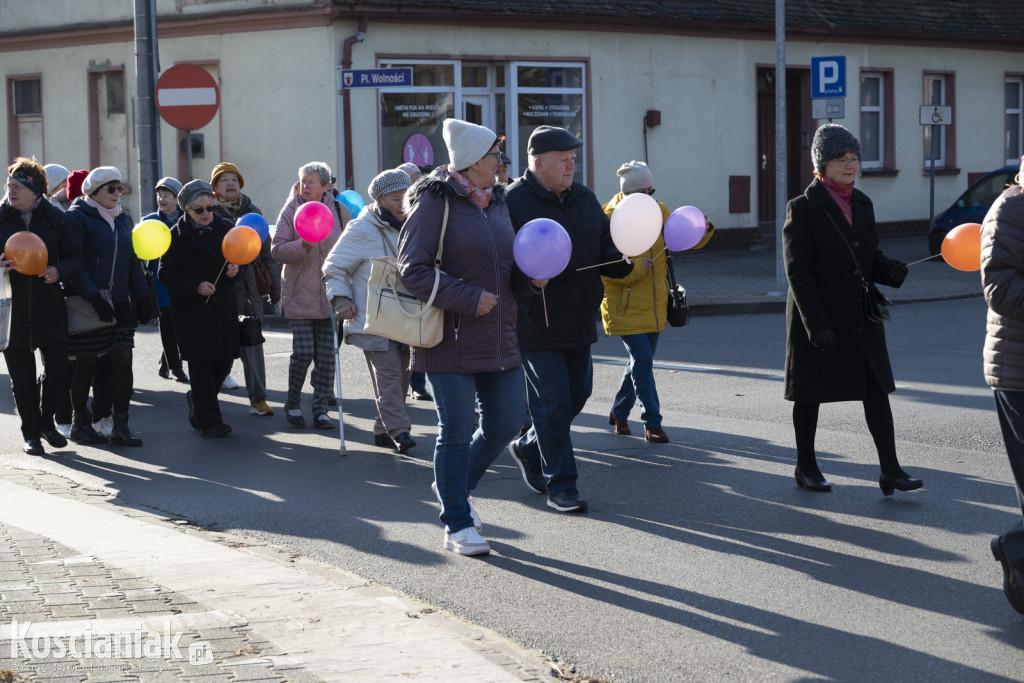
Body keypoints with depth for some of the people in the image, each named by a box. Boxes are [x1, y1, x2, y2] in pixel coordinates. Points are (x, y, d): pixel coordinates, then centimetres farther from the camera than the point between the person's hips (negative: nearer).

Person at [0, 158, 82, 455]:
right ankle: (31, 433, 18)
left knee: (58, 369, 3)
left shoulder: (54, 217, 1)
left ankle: (47, 421, 27)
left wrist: (59, 270, -15)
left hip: (49, 306, 1)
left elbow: (75, 257, 5)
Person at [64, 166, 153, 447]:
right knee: (86, 363, 1)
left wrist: (143, 296, 8)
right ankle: (80, 423, 15)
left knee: (123, 359, -4)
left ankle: (120, 426, 0)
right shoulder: (78, 217, -4)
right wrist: (94, 297, -21)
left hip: (121, 304, 6)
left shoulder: (123, 219, 17)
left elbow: (133, 262, 20)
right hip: (89, 305, -5)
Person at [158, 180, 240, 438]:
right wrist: (195, 286, -20)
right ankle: (209, 421, 3)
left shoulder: (224, 227, 7)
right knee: (201, 363, -4)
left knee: (224, 359, 6)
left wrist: (235, 269, -3)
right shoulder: (178, 234, -5)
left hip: (223, 305, 5)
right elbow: (166, 274, -7)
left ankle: (197, 399, 34)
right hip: (192, 308, -4)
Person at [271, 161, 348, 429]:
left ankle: (321, 408, 12)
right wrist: (302, 245, -24)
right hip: (300, 294, -2)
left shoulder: (339, 211, 2)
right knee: (303, 351, -6)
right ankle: (293, 404, 13)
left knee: (327, 353, 2)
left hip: (330, 294, 2)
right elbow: (277, 250, -7)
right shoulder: (290, 211, -2)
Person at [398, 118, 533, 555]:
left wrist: (528, 277, 2)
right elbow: (412, 270, -14)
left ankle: (453, 487, 32)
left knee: (505, 422, 8)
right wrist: (469, 298, -19)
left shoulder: (496, 201, 14)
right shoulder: (435, 203, -10)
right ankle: (457, 525, 10)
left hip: (499, 337, 7)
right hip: (451, 339, -7)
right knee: (457, 431, -1)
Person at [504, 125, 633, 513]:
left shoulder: (584, 198, 10)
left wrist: (629, 262, -6)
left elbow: (606, 254, 14)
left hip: (579, 322, 7)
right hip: (537, 324, -7)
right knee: (553, 402, -4)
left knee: (577, 394, 16)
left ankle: (528, 450, 39)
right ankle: (559, 486, 6)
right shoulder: (513, 202, -12)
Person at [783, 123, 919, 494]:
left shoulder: (862, 204, 8)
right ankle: (806, 467, 22)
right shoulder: (803, 208, -11)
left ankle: (890, 470, -1)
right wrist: (816, 324, -21)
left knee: (877, 389, -1)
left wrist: (891, 271, -8)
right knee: (810, 393, 7)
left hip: (860, 316, 5)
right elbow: (797, 271, -15)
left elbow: (871, 257, 16)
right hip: (818, 317, -5)